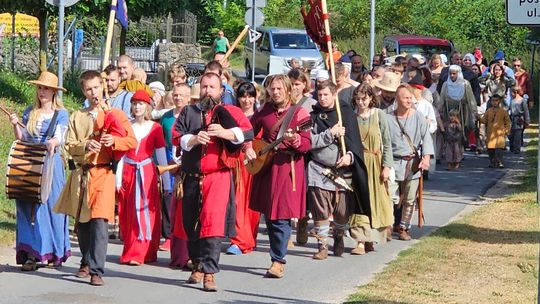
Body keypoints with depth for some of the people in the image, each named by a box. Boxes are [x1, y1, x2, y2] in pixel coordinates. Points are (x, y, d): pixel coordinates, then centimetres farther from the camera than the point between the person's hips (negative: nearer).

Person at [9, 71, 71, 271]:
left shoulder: (61, 114, 2)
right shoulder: (29, 112, 12)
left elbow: (59, 137, -11)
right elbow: (21, 139, 11)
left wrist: (52, 143, -33)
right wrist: (15, 126, -7)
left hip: (51, 163, -3)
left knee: (51, 205, -3)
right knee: (29, 207, -3)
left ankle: (54, 253, 5)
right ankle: (31, 254, -6)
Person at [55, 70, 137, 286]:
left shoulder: (115, 115, 6)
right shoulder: (76, 117, 14)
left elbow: (132, 141, 2)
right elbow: (69, 146, 6)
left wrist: (114, 141, -17)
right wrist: (85, 145, -13)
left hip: (103, 173, -4)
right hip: (80, 173, 4)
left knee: (99, 221, -15)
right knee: (82, 221, 11)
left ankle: (96, 271, -17)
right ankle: (86, 262, 30)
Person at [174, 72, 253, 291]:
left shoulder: (229, 112, 7)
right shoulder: (188, 112, 15)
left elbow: (248, 133, -7)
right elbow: (176, 137, 3)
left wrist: (225, 132, -24)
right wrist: (193, 139, -17)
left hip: (218, 177, -4)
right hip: (192, 178, 4)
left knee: (213, 223, -16)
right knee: (191, 224, 11)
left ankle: (209, 273, -17)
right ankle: (198, 266, 29)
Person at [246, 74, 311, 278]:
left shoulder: (299, 113, -4)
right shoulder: (265, 110, 9)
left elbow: (307, 144, -8)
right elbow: (250, 129, 21)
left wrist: (295, 139, -28)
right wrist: (248, 148, 5)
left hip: (287, 168, -5)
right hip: (265, 165, 5)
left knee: (281, 216, -10)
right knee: (268, 214, 9)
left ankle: (278, 260, -6)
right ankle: (277, 256, 20)